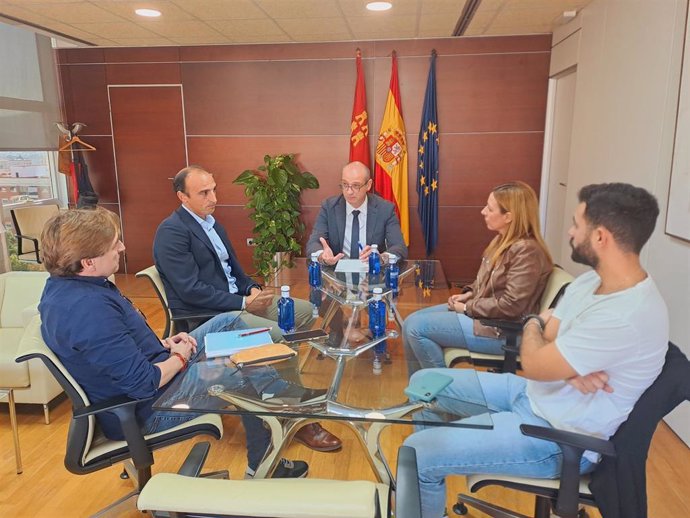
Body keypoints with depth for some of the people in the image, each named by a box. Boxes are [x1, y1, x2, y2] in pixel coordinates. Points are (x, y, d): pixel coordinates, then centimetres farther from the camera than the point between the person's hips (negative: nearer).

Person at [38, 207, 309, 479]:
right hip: (148, 410, -10)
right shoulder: (90, 309, -34)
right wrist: (179, 358, -13)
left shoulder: (63, 284, -2)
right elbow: (144, 383, -31)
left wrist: (163, 343, 0)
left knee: (226, 323, 10)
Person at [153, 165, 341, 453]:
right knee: (279, 336, -26)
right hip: (205, 315, -9)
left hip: (234, 300, 9)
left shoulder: (210, 221, 13)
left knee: (304, 311, 4)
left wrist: (252, 288, -2)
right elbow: (191, 290, -21)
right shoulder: (171, 232, -15)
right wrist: (243, 303, -20)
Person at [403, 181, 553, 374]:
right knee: (411, 322, 3)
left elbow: (510, 305, -25)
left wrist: (467, 307, -15)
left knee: (417, 328, -15)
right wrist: (468, 295, 1)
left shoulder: (526, 251, -22)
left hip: (502, 330, -10)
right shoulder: (503, 240, 7)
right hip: (481, 312, 10)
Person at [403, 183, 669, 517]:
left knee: (418, 452, -18)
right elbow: (548, 341, 3)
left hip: (558, 437, -9)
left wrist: (534, 324, -3)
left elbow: (533, 363, -26)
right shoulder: (591, 281, 0)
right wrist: (567, 368, -21)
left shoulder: (626, 317, -31)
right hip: (533, 394, 9)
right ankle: (433, 478, 25)